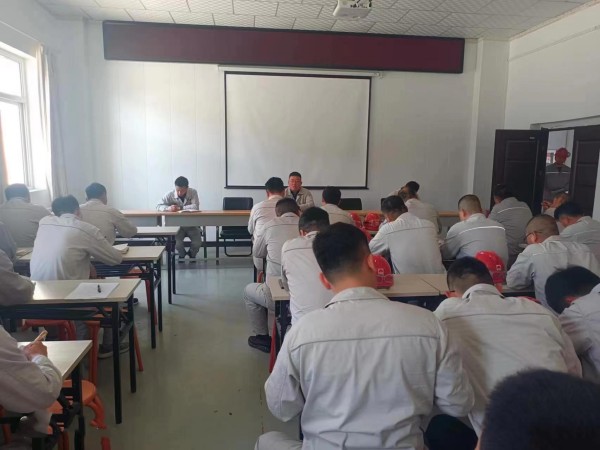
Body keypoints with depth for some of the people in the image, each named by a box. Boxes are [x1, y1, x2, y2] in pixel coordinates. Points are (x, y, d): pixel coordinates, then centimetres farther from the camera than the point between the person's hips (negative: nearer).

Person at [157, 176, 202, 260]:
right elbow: (159, 206, -8)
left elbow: (196, 207, -23)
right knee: (177, 243, -24)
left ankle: (192, 254, 20)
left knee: (197, 243, -19)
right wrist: (168, 208, -30)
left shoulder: (193, 192, -12)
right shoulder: (169, 195, -10)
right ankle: (182, 254, 15)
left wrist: (180, 208, -26)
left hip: (192, 224, 0)